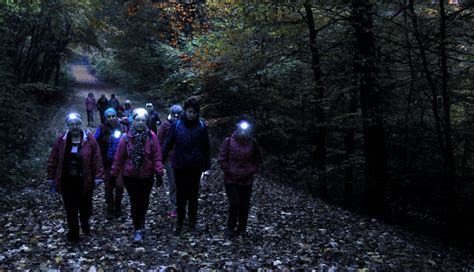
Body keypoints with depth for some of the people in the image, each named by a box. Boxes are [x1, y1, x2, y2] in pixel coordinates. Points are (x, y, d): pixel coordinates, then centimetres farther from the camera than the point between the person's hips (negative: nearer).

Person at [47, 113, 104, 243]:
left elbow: (97, 159, -9)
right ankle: (73, 234, 22)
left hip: (85, 181, -1)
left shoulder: (90, 139, -7)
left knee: (86, 206, 13)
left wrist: (98, 177, -12)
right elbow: (53, 160, 3)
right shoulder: (61, 140, -2)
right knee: (71, 209, 6)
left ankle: (85, 223, 44)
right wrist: (51, 177, 3)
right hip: (67, 181, 1)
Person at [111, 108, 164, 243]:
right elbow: (119, 157, -4)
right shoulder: (126, 137, -9)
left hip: (147, 175, 1)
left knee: (144, 201, 16)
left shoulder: (151, 136, -9)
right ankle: (138, 230, 13)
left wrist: (159, 173, -8)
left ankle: (141, 219, 44)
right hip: (130, 176, -1)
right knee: (135, 202, 0)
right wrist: (114, 175, -1)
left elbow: (157, 156, -7)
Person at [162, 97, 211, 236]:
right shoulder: (177, 125, -5)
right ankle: (179, 223, 21)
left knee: (193, 195, 13)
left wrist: (207, 165, 0)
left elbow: (206, 147, 0)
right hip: (180, 166, 0)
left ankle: (192, 222, 28)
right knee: (181, 195, 7)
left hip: (196, 167, 0)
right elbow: (167, 143, -2)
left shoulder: (201, 126, -3)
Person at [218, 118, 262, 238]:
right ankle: (230, 227, 13)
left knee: (244, 206, 6)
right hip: (231, 180, -2)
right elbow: (222, 159, -3)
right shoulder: (228, 141, -5)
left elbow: (258, 161, 8)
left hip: (246, 181, 2)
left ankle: (241, 228, 25)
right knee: (234, 203, -10)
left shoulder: (252, 143, 0)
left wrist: (249, 172, -4)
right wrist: (230, 171, -10)